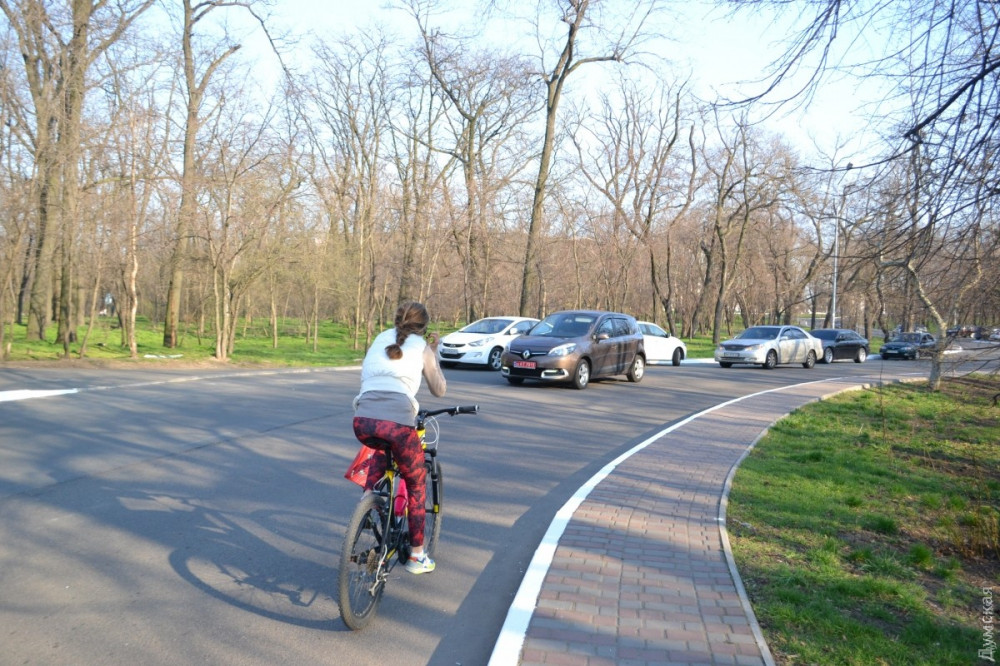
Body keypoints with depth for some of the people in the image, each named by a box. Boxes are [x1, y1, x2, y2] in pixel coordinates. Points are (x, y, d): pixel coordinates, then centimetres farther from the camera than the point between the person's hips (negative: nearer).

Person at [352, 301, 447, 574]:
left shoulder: (380, 339, 25)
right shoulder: (421, 347, 16)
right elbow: (439, 390, 24)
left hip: (363, 419, 3)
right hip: (397, 421, -3)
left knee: (381, 450, 39)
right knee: (416, 483, 20)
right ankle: (416, 555, 24)